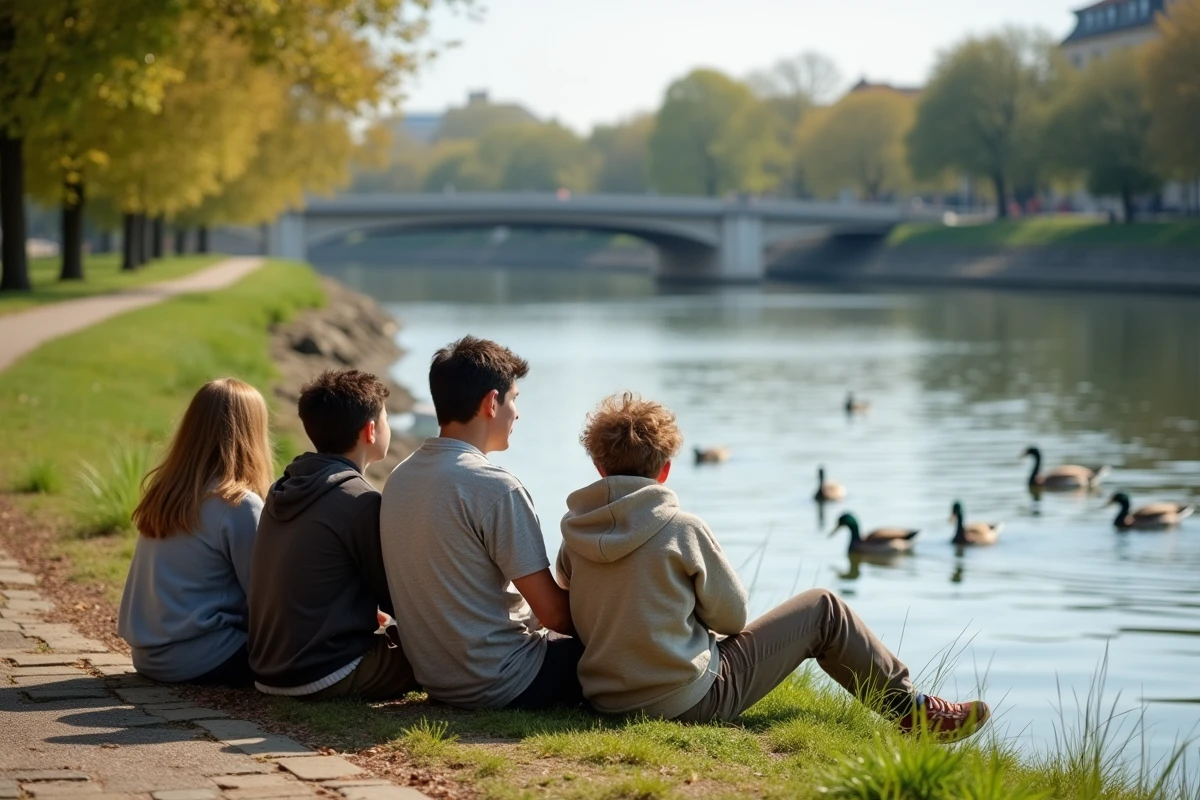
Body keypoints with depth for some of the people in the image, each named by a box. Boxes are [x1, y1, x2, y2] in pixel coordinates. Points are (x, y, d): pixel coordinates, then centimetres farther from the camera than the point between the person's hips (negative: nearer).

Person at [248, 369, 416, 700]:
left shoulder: (283, 490, 10)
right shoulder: (361, 501, -15)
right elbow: (397, 598, -6)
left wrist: (373, 614, 22)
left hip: (270, 669, 8)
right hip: (324, 675, -8)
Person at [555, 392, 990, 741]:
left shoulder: (573, 534, -3)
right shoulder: (681, 528, -16)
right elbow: (732, 615, -5)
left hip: (606, 697, 6)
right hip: (690, 700, -6)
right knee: (823, 609, 10)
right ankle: (912, 708, 25)